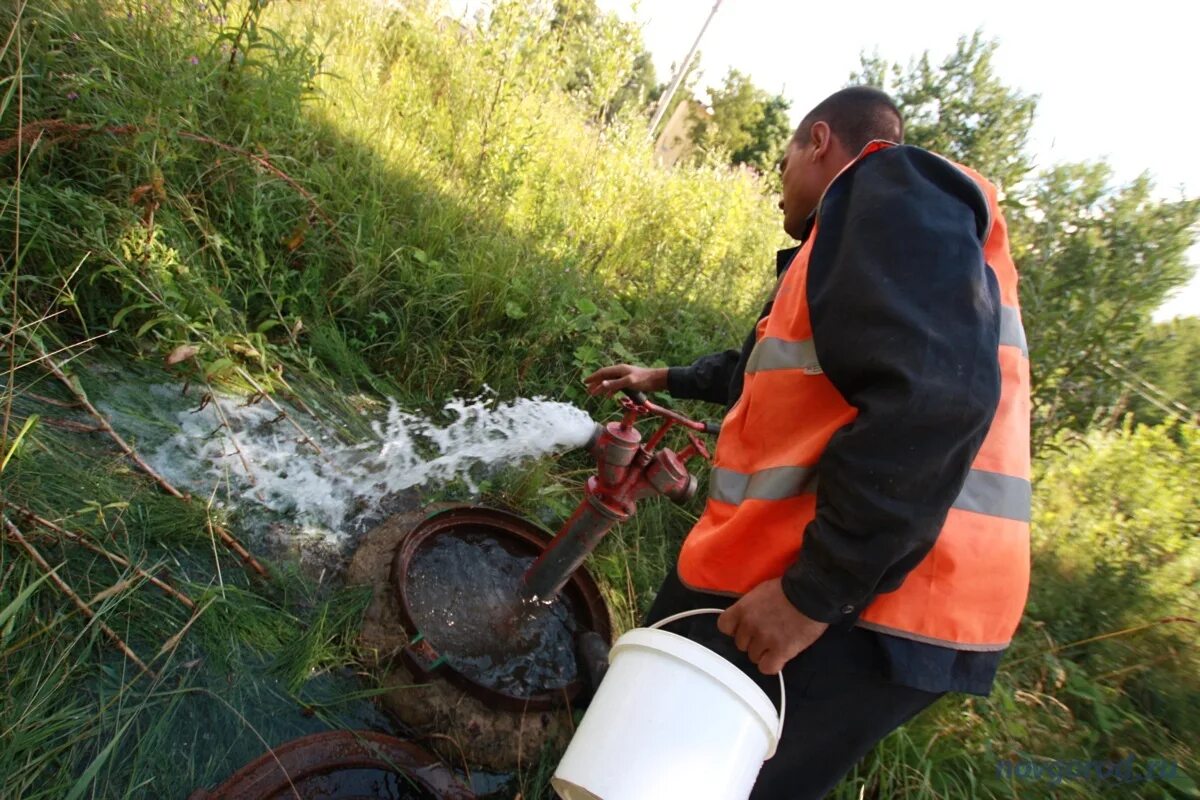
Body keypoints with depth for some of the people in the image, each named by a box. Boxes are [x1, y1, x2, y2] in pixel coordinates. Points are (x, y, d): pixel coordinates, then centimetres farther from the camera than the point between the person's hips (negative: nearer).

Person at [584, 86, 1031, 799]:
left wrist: (812, 591, -23)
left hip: (839, 610, -10)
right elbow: (776, 368, 37)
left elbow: (932, 398, -25)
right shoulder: (882, 227, 25)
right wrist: (666, 379, 47)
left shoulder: (892, 187, -8)